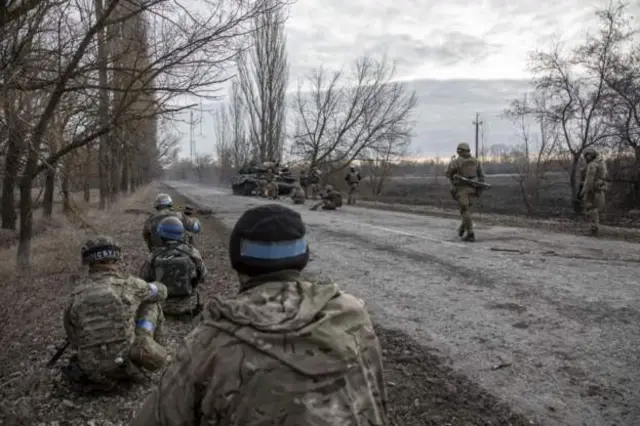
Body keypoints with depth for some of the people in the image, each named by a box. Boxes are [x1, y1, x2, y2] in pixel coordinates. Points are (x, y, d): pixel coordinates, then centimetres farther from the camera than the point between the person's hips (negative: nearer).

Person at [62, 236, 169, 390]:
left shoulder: (75, 295, 1)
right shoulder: (129, 284, -8)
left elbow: (74, 339, 13)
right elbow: (160, 292, 14)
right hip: (127, 362, -5)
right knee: (150, 304, 15)